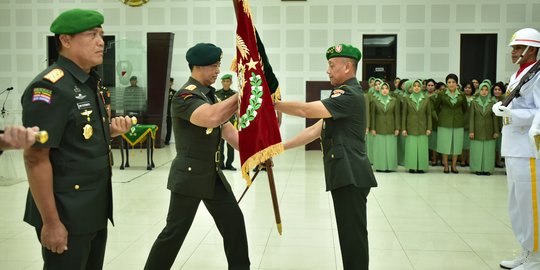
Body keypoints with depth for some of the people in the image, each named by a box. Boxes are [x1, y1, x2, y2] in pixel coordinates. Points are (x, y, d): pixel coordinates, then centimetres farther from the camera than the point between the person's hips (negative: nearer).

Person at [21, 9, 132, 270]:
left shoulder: (90, 84, 11)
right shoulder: (50, 87, -18)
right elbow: (35, 158, -21)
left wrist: (110, 130, 0)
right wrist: (51, 221, -21)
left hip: (95, 208, 9)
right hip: (67, 213, -9)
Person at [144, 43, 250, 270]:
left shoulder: (209, 95, 12)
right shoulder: (185, 96, -18)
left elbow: (227, 130, 11)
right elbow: (211, 117, -39)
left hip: (213, 174, 9)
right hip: (190, 175, -9)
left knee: (234, 222, 12)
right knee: (175, 231, -3)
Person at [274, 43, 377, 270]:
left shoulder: (350, 94, -13)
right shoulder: (343, 94, 21)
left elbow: (306, 110, -22)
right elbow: (316, 130, 17)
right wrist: (281, 147, 11)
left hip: (351, 177, -10)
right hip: (345, 175, 10)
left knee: (353, 236, -6)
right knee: (350, 235, 16)